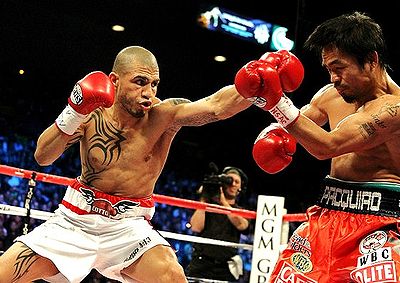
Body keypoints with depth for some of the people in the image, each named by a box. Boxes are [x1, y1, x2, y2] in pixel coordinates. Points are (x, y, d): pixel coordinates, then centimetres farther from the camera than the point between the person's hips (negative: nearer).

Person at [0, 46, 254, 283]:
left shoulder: (164, 115, -13)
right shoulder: (93, 112, -8)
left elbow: (215, 106, -29)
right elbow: (42, 157, -10)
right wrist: (73, 115, -24)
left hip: (128, 227, -2)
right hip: (74, 221, 2)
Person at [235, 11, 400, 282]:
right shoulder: (332, 95, 9)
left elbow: (328, 146, -22)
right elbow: (298, 122, 30)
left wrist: (278, 103, -23)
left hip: (377, 223, -7)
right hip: (327, 215, 7)